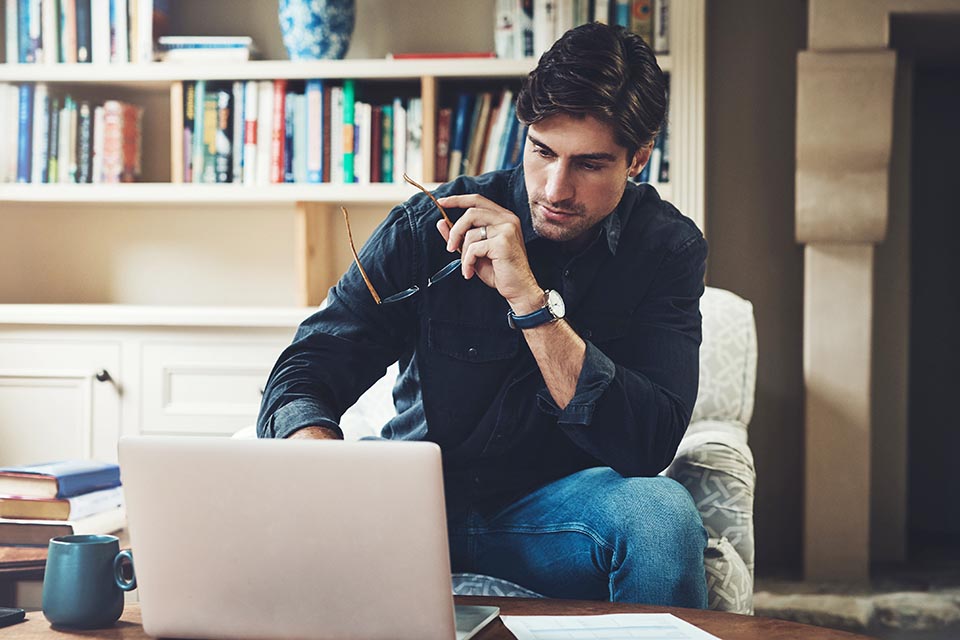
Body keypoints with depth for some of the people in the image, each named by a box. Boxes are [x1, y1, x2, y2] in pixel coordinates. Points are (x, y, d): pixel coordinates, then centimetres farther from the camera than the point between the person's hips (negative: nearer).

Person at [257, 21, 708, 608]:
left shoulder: (667, 249, -8)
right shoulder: (430, 225, -7)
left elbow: (649, 446, -21)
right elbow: (306, 371, -12)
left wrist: (529, 297, -28)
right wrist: (315, 451, -38)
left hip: (554, 514, 0)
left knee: (661, 512, -34)